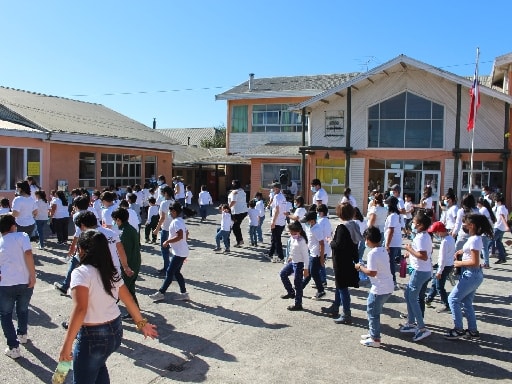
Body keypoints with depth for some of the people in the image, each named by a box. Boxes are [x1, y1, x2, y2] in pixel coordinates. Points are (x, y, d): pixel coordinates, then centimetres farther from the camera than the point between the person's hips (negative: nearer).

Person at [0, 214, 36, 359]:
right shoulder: (21, 236, -1)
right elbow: (28, 254, -15)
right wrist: (33, 276, -13)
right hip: (25, 282, -1)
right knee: (23, 309, 25)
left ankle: (13, 347, 10)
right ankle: (22, 334, 44)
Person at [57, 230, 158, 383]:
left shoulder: (81, 273, -18)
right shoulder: (111, 272, 3)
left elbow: (80, 309, -29)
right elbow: (129, 301, 9)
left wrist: (67, 344, -28)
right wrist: (142, 323, 19)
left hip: (93, 336, -7)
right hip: (116, 330, 7)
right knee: (98, 364, 33)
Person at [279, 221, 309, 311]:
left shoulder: (301, 241, -25)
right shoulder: (292, 238, -2)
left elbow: (306, 255, -23)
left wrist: (305, 269, -21)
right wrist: (290, 257, 24)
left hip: (299, 264, -9)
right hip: (292, 262, 9)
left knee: (298, 284, 1)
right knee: (283, 274, 20)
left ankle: (298, 304, 14)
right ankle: (291, 292, 34)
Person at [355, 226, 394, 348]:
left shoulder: (373, 253, -20)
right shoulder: (383, 250, 8)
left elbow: (372, 273, -23)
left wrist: (360, 267, -9)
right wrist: (365, 266, 11)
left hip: (379, 289, -9)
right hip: (388, 287, 9)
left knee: (372, 312, 5)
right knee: (374, 311, 22)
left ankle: (375, 339, 14)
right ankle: (372, 333, 33)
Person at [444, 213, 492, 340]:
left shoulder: (474, 240, -22)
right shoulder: (476, 238, 6)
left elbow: (475, 262, -25)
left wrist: (459, 263, -13)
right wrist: (461, 251, 9)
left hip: (471, 275, -10)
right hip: (474, 275, 10)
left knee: (453, 299, -1)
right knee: (466, 302, 17)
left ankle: (458, 329, 6)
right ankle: (473, 330, 25)